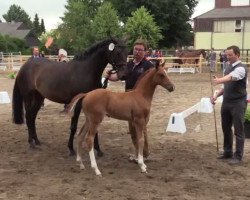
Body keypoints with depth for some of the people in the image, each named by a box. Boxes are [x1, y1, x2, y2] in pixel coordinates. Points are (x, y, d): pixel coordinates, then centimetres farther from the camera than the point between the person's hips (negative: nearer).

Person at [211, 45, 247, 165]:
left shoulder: (241, 68, -16)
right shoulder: (228, 67, 10)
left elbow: (231, 77, -39)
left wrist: (219, 80, -58)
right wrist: (217, 95, 5)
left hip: (238, 103, -8)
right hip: (226, 102, 8)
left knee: (238, 130, 0)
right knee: (226, 128, 15)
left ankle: (238, 156, 9)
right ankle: (227, 152, 28)